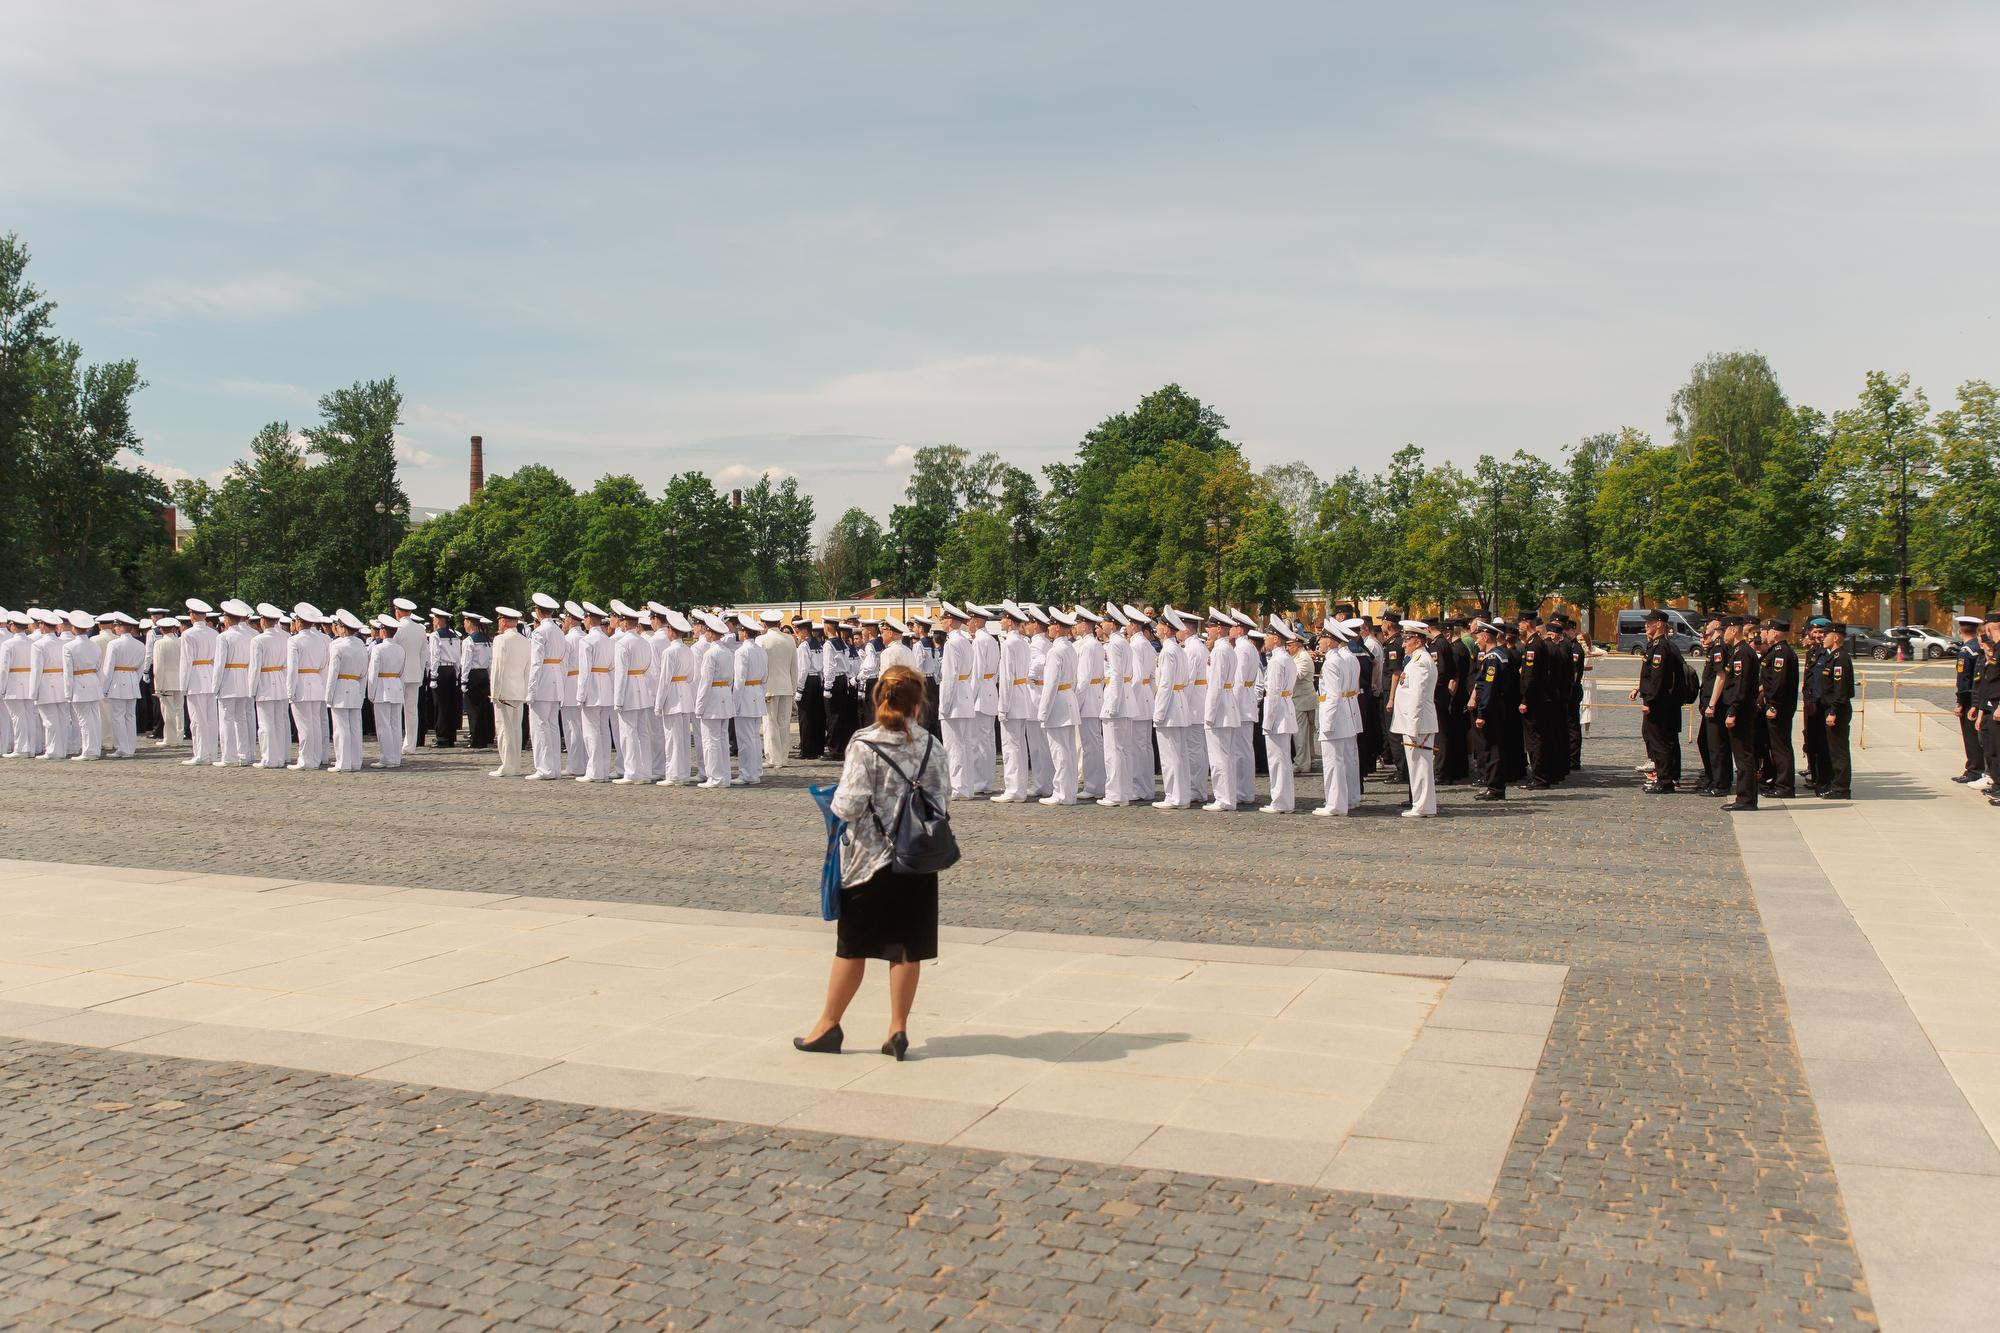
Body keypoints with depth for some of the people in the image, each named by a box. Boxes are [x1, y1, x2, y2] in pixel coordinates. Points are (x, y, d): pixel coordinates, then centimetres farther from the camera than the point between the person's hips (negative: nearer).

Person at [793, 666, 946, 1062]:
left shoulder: (865, 744, -12)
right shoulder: (931, 746, -2)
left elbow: (849, 805, -15)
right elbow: (942, 805, 1)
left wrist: (839, 794, 6)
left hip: (871, 856, -3)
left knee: (852, 946, 9)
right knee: (907, 949, 9)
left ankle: (829, 1025, 21)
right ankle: (898, 1029, 13)